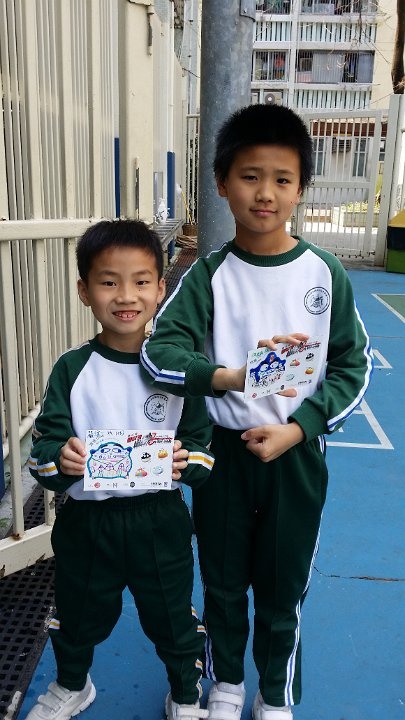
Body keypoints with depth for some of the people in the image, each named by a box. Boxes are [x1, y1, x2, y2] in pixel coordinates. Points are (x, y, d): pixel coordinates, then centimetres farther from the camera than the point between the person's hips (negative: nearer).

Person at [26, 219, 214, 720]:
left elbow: (204, 443, -4)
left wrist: (185, 462, -26)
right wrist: (60, 459, -31)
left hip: (160, 521, 0)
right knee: (79, 616, 24)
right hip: (85, 522, 1)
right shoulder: (71, 369, -9)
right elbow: (43, 448, -9)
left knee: (173, 618, 18)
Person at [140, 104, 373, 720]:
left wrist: (297, 428, -14)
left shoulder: (326, 274, -7)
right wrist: (229, 377, -35)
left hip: (296, 454, 0)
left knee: (283, 588, 17)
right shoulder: (208, 274, -9)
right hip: (223, 451, 0)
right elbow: (158, 352, -18)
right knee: (223, 582, 19)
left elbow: (353, 367, -3)